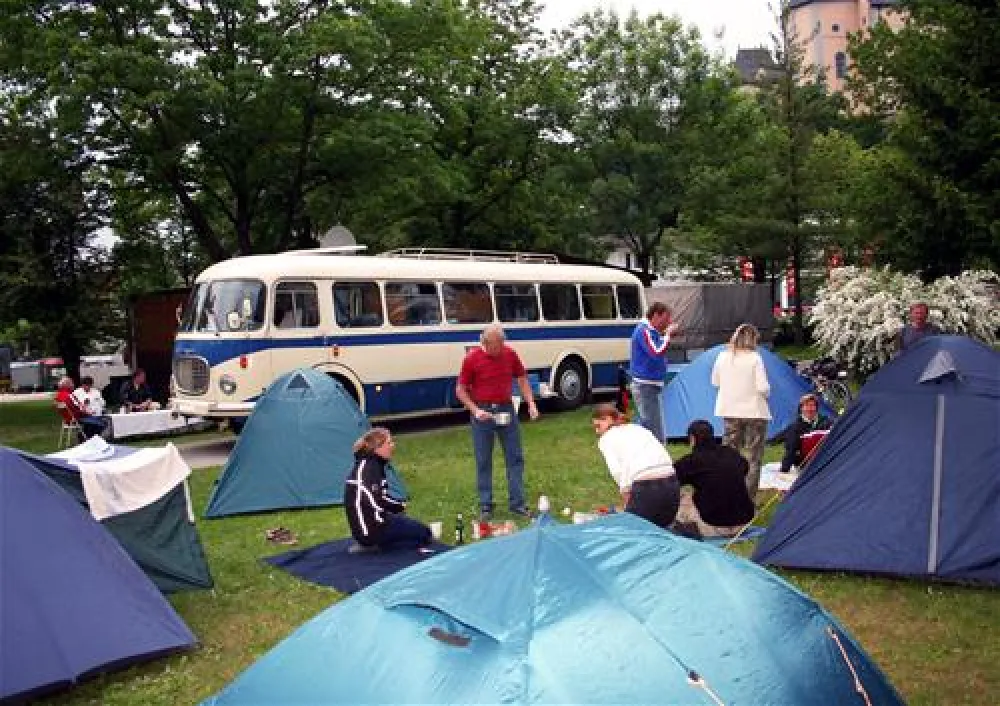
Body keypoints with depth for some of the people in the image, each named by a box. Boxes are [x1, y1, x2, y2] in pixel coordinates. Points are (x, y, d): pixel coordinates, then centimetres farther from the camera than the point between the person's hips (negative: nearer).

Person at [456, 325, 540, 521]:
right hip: (483, 413, -3)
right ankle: (485, 506, 14)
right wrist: (475, 410, -16)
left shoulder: (510, 354, -2)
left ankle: (517, 503, 15)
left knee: (515, 457, 6)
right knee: (483, 461, 4)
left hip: (506, 410, 3)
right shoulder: (472, 359, -11)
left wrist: (531, 403, -2)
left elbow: (522, 379, 10)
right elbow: (460, 390, -5)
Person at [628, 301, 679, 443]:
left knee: (645, 429, 16)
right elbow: (657, 353, -26)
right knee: (657, 436, -11)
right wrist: (668, 334, -16)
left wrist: (665, 335, 8)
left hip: (649, 386, 11)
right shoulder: (644, 331, -15)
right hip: (646, 386, -11)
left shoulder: (651, 331, 15)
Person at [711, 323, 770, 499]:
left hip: (730, 412, 4)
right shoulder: (754, 358, -14)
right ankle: (749, 496, 5)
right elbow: (763, 387, -16)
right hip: (754, 412, -4)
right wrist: (766, 392, 4)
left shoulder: (723, 357, -1)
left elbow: (715, 382, 10)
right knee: (753, 457, 4)